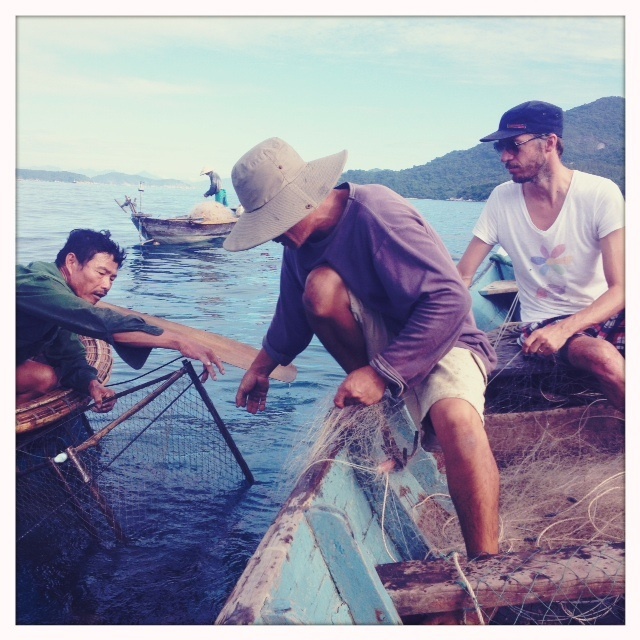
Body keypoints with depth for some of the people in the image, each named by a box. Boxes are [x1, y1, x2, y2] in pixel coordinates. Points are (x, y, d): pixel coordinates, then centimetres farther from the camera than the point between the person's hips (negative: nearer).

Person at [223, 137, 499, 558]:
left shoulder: (376, 214, -24)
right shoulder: (301, 240, 0)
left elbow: (451, 300, -29)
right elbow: (294, 313, 19)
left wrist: (382, 373, -29)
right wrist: (263, 366, 26)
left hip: (442, 343, -6)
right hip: (380, 340, 6)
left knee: (457, 419, -38)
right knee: (320, 286, -23)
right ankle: (380, 405, -8)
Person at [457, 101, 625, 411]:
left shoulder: (601, 194, -11)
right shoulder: (502, 199, -4)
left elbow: (619, 289, -14)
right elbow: (462, 276, 0)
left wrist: (564, 329, -31)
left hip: (603, 313, 0)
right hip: (544, 321, 0)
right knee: (604, 358, -32)